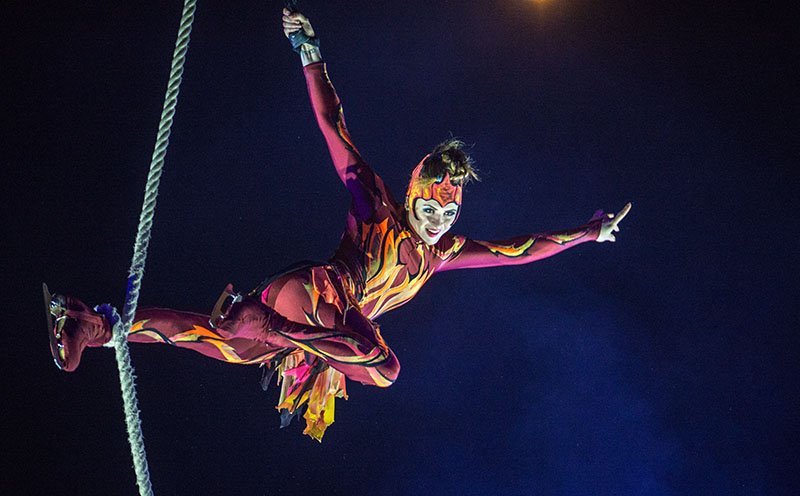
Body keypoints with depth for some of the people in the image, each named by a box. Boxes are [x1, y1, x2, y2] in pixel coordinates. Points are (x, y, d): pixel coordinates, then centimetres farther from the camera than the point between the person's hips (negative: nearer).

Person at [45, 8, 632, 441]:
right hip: (310, 294, -5)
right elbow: (335, 130, 1)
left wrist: (585, 234, 17)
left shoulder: (442, 252, 19)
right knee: (383, 366, -30)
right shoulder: (377, 208, 4)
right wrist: (312, 59, -4)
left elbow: (518, 249, 20)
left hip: (341, 326, 5)